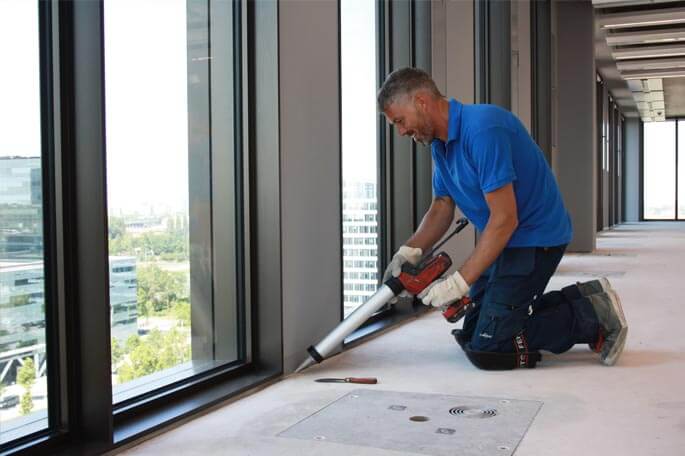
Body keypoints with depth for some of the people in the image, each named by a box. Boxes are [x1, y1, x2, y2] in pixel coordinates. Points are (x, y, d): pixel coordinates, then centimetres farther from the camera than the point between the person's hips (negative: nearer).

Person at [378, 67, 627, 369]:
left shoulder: (483, 129, -25)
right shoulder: (441, 143, 5)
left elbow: (505, 219, -26)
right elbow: (442, 208, 10)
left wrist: (459, 282, -24)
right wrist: (409, 251, -8)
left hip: (535, 239, -10)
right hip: (505, 241, 10)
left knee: (488, 349, -13)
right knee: (472, 333, 15)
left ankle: (592, 318, 0)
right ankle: (580, 300, 16)